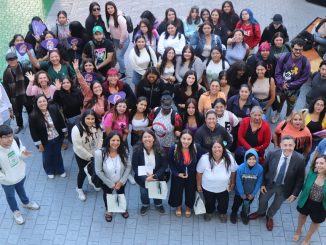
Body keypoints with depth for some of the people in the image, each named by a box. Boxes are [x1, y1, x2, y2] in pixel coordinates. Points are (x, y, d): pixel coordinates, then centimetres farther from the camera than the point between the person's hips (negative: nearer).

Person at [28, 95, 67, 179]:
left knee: (58, 154, 23)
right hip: (45, 141, -2)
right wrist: (39, 144, -12)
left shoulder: (54, 109, -17)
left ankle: (60, 170, 47)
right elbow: (33, 132, -17)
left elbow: (61, 121, -2)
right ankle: (49, 171, 48)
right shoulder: (33, 116, -24)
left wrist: (65, 131, 6)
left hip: (57, 138, 2)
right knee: (47, 156, 20)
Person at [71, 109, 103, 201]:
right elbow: (78, 147, -28)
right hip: (81, 155, -4)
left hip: (94, 154, 4)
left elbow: (100, 139, -8)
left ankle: (92, 181, 56)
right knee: (83, 172, 12)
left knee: (93, 168, 23)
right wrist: (89, 156, -23)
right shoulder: (77, 129, -32)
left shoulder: (97, 127, -16)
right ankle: (79, 189, 39)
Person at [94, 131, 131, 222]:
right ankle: (108, 210, 61)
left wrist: (121, 181, -17)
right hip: (106, 182, -1)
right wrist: (111, 184, -18)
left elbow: (128, 166, -15)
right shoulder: (100, 153, -33)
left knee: (121, 193, 31)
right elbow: (99, 171, -23)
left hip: (121, 181, 2)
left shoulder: (123, 151, -27)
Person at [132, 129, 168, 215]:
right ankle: (145, 205, 35)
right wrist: (145, 178, -23)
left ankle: (158, 205, 38)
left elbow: (164, 165, -10)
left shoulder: (159, 150, -16)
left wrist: (155, 176, -23)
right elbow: (134, 166, -13)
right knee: (144, 192, -1)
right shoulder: (137, 150, -18)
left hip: (157, 176, 1)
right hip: (142, 176, 0)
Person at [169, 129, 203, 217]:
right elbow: (171, 163, -11)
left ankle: (189, 207, 55)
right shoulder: (174, 148, -27)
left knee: (190, 192, 23)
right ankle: (178, 206, 55)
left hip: (192, 176, 1)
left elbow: (200, 161, -7)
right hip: (178, 175, -1)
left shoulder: (197, 147, -25)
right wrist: (177, 173, -18)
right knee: (177, 191, 22)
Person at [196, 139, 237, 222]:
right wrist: (198, 185, -4)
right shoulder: (204, 158, -33)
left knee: (223, 203, 26)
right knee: (209, 202, 28)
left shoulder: (229, 158, -29)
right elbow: (199, 172, -16)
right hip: (208, 188, -1)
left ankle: (222, 213, 61)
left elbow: (233, 171, -8)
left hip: (223, 188, 1)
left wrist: (232, 183, 4)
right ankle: (209, 212, 62)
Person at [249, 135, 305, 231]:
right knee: (263, 199, 27)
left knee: (277, 204, 27)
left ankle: (269, 217, 60)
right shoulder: (272, 154, -25)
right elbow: (265, 169, -8)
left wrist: (295, 194, -12)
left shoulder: (299, 160, -28)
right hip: (269, 184, 1)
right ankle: (261, 212, 62)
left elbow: (300, 179, -15)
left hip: (284, 188, -1)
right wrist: (262, 184, -4)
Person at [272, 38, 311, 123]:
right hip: (281, 86, 1)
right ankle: (277, 113, 57)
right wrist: (282, 83, -25)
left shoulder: (305, 63, -20)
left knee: (290, 106, 19)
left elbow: (304, 78, -14)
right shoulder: (283, 58, -16)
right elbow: (277, 73, -9)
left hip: (294, 90, -1)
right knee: (279, 102, 25)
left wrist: (289, 85, -18)